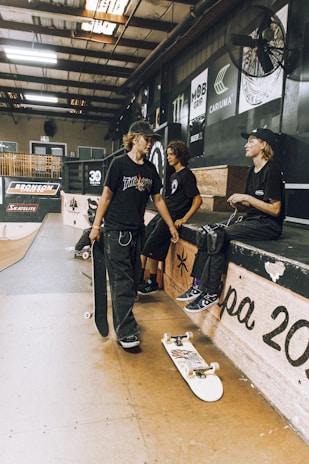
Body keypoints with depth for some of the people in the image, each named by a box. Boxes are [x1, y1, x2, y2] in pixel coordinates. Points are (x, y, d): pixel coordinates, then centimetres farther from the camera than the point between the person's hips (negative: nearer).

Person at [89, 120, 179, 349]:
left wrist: (171, 226, 14)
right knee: (122, 281, -5)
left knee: (133, 279, 11)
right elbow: (107, 196, -6)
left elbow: (158, 199, 14)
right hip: (116, 230, -6)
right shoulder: (119, 163, -6)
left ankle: (123, 319, 28)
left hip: (137, 230, 6)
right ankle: (126, 332, 0)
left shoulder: (150, 169, 9)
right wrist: (96, 225, -7)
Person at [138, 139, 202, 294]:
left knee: (150, 247, -11)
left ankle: (152, 283, 5)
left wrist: (183, 219, -18)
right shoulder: (174, 175, 18)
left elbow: (198, 200, -15)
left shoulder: (187, 175, -9)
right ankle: (140, 278, 13)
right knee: (142, 241, 5)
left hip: (173, 217, -9)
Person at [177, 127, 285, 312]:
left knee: (219, 236, -26)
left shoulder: (271, 171, -11)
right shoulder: (252, 171, 16)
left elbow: (275, 210, -15)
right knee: (208, 232, -7)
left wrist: (247, 198, -17)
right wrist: (239, 203, -2)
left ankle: (211, 293, -18)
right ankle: (198, 285, -6)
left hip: (269, 225, -9)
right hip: (252, 220, 9)